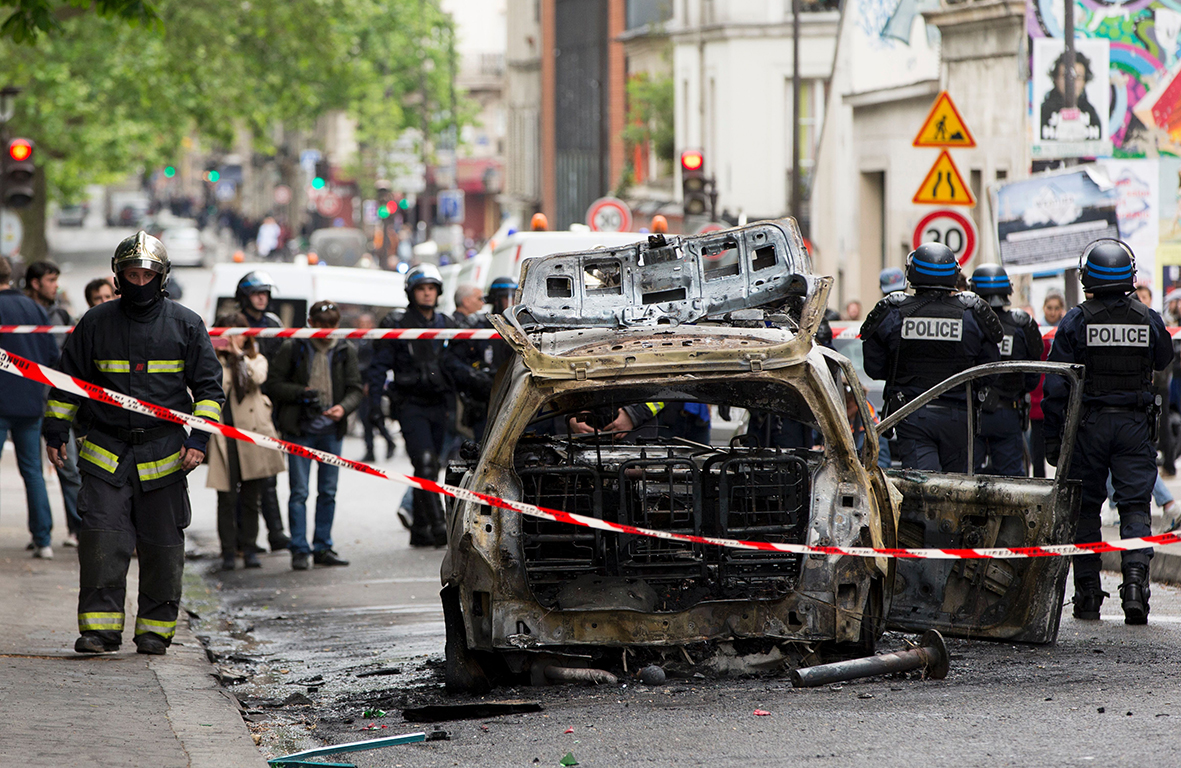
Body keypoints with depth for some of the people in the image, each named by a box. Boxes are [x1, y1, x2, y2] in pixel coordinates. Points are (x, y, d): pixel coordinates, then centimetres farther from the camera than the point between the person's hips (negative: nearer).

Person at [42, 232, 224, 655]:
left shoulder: (186, 325, 2)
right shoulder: (96, 323, 4)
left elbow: (208, 386, 6)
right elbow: (67, 380, 14)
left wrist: (199, 438, -4)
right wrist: (56, 430, 10)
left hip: (164, 455, 0)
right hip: (106, 451, 0)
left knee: (162, 546, 4)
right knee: (101, 538, -11)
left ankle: (156, 628, 15)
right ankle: (100, 626, -7)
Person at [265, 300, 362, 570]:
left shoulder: (345, 351, 6)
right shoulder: (292, 348, -2)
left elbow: (355, 389, 5)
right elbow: (273, 384, -1)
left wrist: (343, 407, -16)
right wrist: (301, 393, -17)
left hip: (332, 431, 3)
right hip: (300, 430, -3)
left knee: (328, 492, 8)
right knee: (299, 492, -4)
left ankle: (323, 547, 17)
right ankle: (299, 550, 1)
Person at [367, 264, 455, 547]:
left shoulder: (446, 325, 12)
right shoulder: (397, 325, -1)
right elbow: (379, 366, 0)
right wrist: (374, 402, -8)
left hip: (437, 404, 5)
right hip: (410, 404, -5)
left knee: (430, 466, 7)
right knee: (425, 463, -18)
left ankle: (420, 530, 15)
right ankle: (437, 526, -22)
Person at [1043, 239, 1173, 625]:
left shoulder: (1075, 322, -6)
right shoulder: (1149, 320, -2)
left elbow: (1056, 384, -5)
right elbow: (1164, 360, 18)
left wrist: (1053, 436, 0)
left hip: (1088, 423, -1)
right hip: (1135, 424, 1)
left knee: (1085, 508, 9)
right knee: (1135, 505, 1)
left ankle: (1088, 595, 9)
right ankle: (1135, 580, -20)